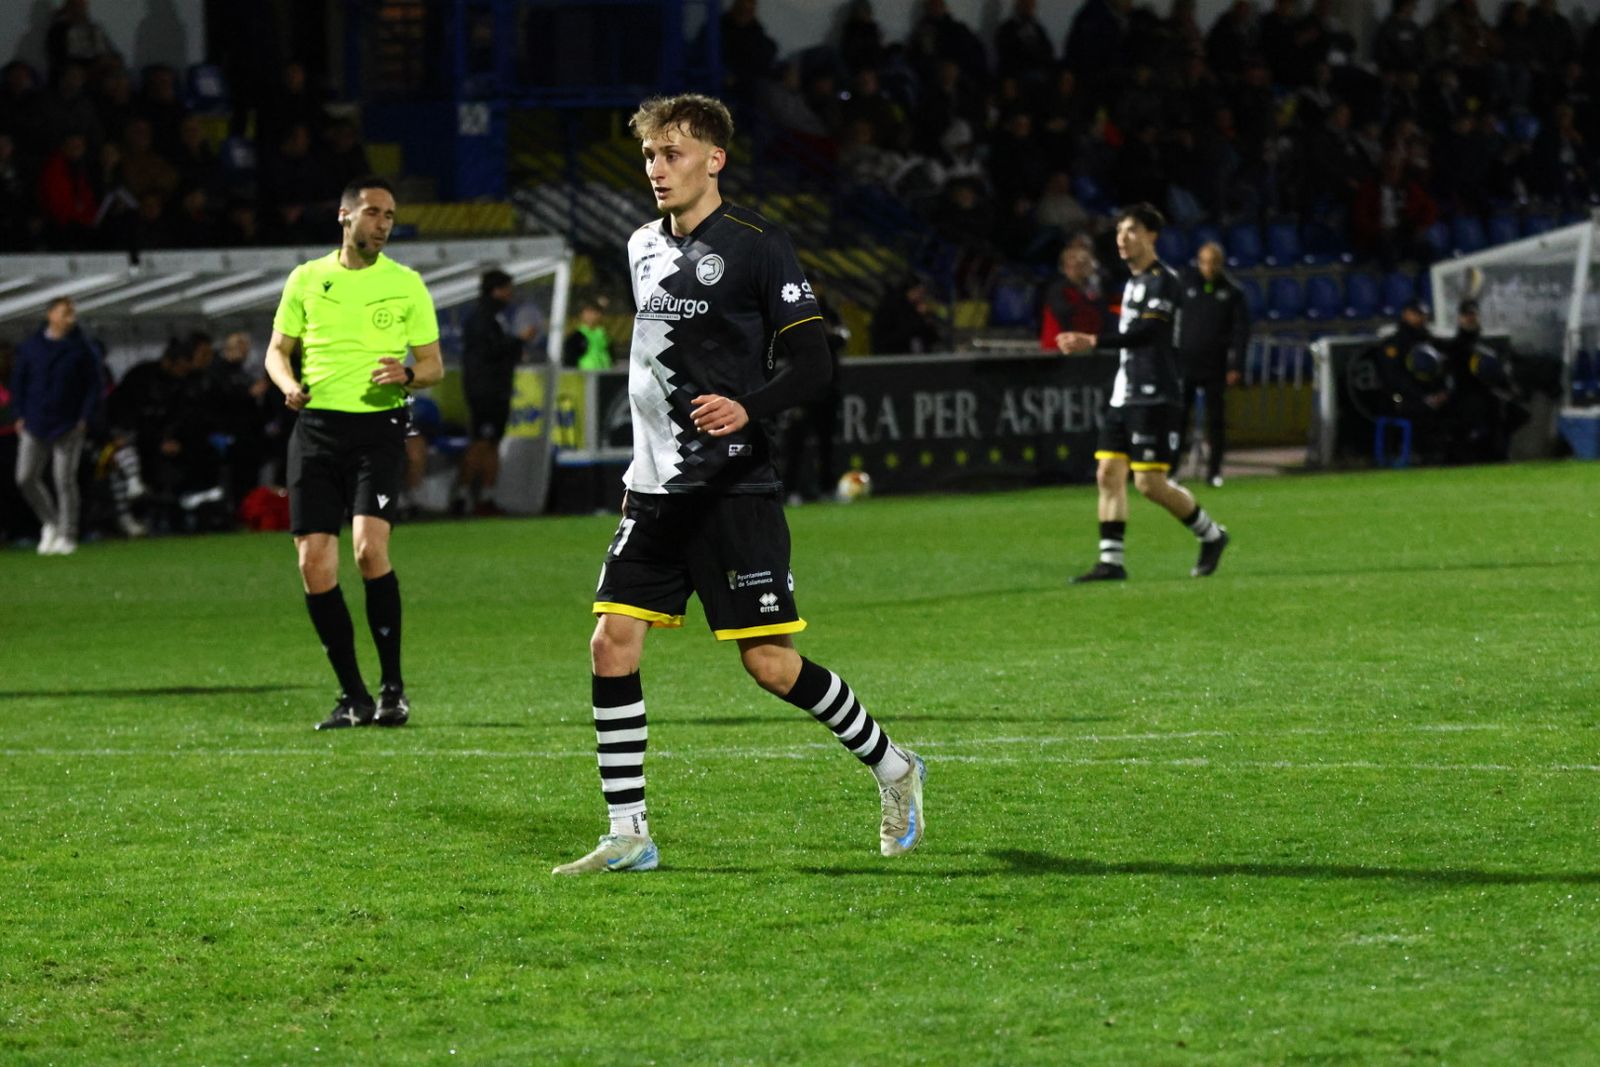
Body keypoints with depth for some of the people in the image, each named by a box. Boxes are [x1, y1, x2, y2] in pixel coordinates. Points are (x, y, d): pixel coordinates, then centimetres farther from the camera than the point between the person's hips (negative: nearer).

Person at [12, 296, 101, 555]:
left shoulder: (83, 349, 0)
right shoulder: (30, 347, 5)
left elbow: (93, 386, 2)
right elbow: (18, 381, 11)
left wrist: (84, 419, -7)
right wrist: (21, 415, 2)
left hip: (68, 426, -2)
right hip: (34, 425, 2)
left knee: (65, 480, -4)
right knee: (26, 478, -1)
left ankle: (67, 536, 3)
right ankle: (50, 522, 20)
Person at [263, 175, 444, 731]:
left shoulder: (406, 284, 6)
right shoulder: (307, 279, 9)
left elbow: (433, 364, 9)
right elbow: (277, 349, 16)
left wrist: (407, 375, -14)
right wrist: (289, 385, -5)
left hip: (377, 428, -3)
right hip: (315, 428, 3)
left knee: (370, 548, -21)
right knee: (315, 567, -3)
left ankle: (393, 686, -7)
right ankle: (353, 696, 9)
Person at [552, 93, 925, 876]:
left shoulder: (756, 245, -9)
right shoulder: (644, 247, 13)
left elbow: (812, 361, -11)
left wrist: (748, 408, -29)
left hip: (734, 489, -7)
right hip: (656, 490, 7)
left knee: (771, 664, -6)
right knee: (612, 645, -3)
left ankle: (891, 767, 16)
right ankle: (628, 835, 3)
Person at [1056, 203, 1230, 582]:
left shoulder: (1163, 281, -11)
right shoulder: (1132, 282, 18)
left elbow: (1146, 331, -24)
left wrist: (1093, 341, -32)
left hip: (1153, 397, -9)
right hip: (1122, 395, 9)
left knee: (1149, 483, -9)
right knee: (1109, 473, 0)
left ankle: (1211, 535, 10)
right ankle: (1111, 561, 0)